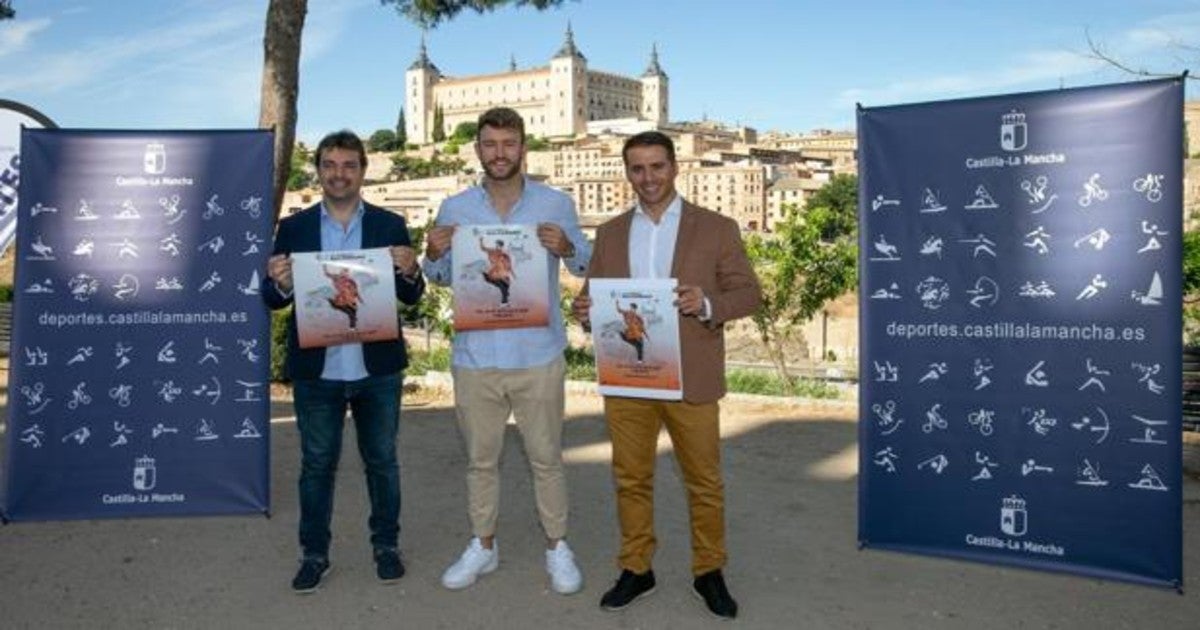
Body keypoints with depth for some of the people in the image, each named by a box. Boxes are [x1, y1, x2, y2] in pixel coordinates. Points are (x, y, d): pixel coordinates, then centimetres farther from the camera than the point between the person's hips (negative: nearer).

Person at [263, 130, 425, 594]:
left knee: (382, 460, 12)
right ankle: (314, 553, 24)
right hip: (316, 371, 0)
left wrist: (410, 271, -20)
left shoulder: (390, 225, 2)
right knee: (317, 464, 10)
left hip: (377, 369, 0)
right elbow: (272, 299, 2)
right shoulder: (293, 228, 4)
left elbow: (411, 297, 2)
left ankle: (386, 545, 27)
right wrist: (280, 284, -20)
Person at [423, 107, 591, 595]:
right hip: (474, 357, 2)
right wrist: (432, 255, -10)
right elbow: (443, 279, 12)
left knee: (546, 458, 9)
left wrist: (567, 249, -18)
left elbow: (590, 265, 3)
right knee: (480, 459, 14)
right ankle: (482, 546, 29)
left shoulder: (556, 204, -1)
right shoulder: (454, 209, 3)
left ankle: (557, 547, 24)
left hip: (538, 356, -2)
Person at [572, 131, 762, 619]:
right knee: (631, 479, 11)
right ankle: (636, 569, 26)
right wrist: (584, 309, -13)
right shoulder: (610, 234, 11)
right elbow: (593, 295, 11)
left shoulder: (716, 228, 1)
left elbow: (749, 293, -1)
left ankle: (709, 572, 25)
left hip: (691, 380, -2)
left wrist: (708, 303, -21)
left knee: (704, 482, 8)